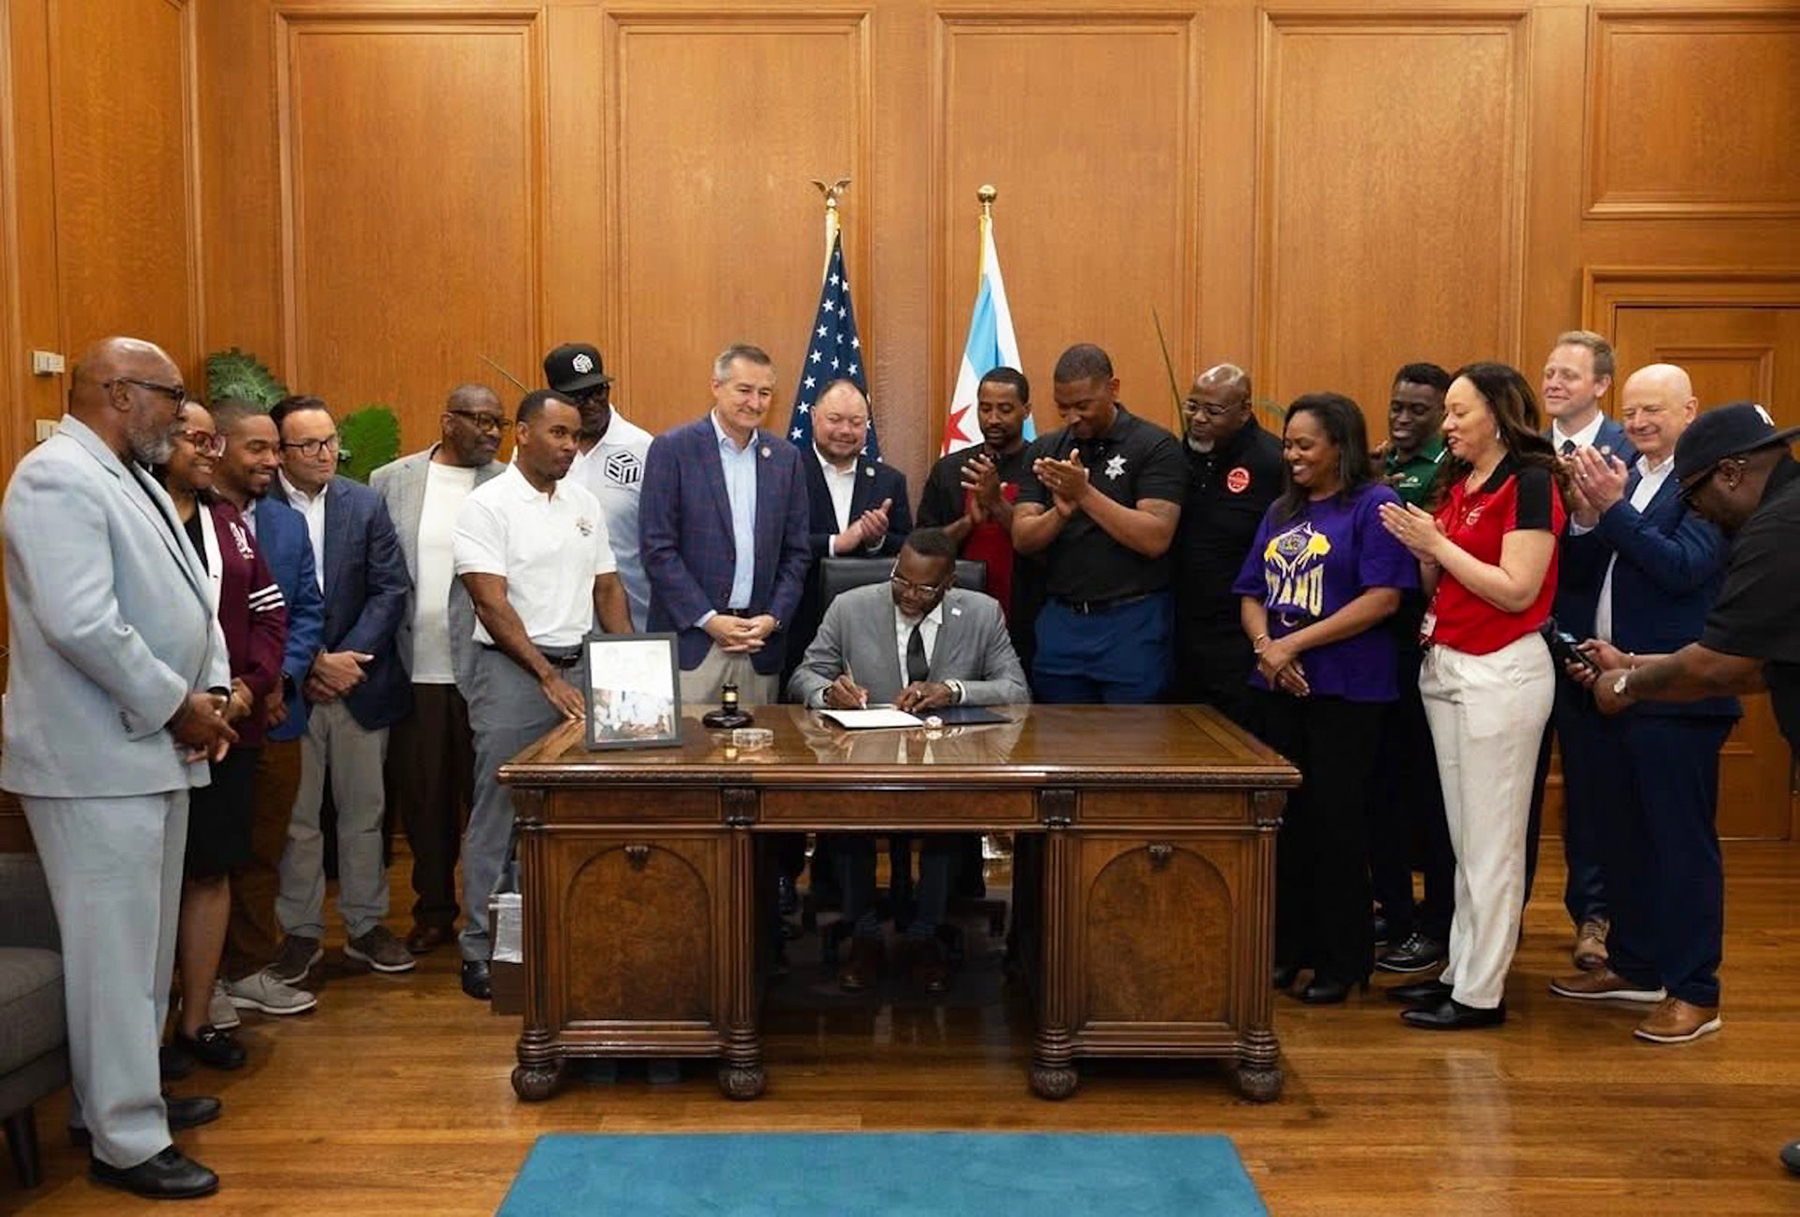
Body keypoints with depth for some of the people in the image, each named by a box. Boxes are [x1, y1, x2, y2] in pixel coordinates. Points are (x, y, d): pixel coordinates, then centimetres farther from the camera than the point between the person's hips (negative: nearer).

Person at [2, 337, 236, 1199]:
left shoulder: (131, 478, 15)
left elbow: (186, 600, 18)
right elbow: (82, 624, -26)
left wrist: (211, 689, 2)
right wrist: (177, 705, -16)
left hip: (154, 748, 10)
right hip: (96, 759, -10)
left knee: (144, 940, 18)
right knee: (115, 951, -2)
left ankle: (120, 1093, 32)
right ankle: (125, 1142, 8)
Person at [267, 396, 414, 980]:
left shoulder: (366, 504, 3)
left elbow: (391, 590, 0)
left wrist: (347, 657, -10)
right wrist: (312, 667, -13)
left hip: (360, 682, 3)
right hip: (289, 688, -2)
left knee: (363, 811, 11)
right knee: (295, 817, 7)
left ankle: (366, 925, 23)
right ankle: (300, 932, 20)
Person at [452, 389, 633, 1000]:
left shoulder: (586, 503, 13)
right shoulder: (487, 505, -6)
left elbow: (608, 587, 16)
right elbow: (493, 605, -12)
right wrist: (548, 676, -17)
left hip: (581, 668, 6)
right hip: (512, 669, -5)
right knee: (499, 811, -2)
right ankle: (480, 947, 7)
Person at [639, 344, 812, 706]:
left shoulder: (786, 458, 10)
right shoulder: (672, 449, -2)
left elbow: (796, 552, 12)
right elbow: (657, 547, -6)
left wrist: (774, 618, -2)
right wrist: (708, 620, -10)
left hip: (761, 645, 4)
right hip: (690, 638, -3)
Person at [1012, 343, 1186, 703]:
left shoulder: (1155, 446, -6)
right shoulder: (1046, 450, 9)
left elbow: (1155, 539, -16)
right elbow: (1022, 539, 2)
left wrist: (1085, 493, -20)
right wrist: (1060, 512, -18)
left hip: (1132, 623, -4)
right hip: (1060, 620, 4)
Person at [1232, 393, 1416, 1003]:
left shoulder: (1373, 506, -6)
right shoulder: (1281, 512, 15)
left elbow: (1382, 598, -16)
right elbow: (1252, 595, 13)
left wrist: (1295, 643, -16)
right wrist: (1264, 644, -8)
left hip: (1346, 692, -6)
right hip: (1279, 687, 6)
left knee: (1336, 823, 1)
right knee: (1285, 819, 11)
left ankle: (1343, 958, 14)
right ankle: (1288, 945, 23)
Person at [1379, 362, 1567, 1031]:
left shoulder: (1529, 483, -10)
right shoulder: (1455, 483, 13)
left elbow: (1516, 591, -18)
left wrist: (1438, 543, -14)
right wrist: (1419, 548, -4)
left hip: (1501, 673, -8)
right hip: (1445, 667, 8)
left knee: (1491, 841, -1)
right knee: (1464, 836, 13)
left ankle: (1481, 993, 7)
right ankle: (1462, 968, 22)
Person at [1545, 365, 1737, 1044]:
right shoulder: (1624, 478, 12)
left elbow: (1682, 567, -22)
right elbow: (1579, 574, 11)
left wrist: (1613, 506, -22)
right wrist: (1585, 517, -6)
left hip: (1677, 697, -8)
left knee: (1683, 842, 1)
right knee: (1623, 837, 17)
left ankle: (1694, 993, 12)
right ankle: (1634, 966, 32)